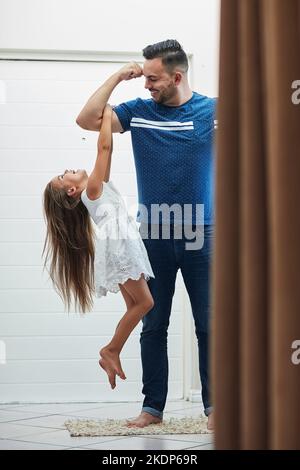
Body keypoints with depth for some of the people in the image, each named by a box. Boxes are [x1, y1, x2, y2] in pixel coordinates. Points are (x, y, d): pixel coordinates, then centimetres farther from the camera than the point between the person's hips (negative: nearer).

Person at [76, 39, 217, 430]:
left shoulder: (213, 111, -2)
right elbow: (87, 119, -2)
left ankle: (213, 406, 9)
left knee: (209, 324, 2)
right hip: (154, 237, 2)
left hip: (202, 235, -2)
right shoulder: (138, 111, 4)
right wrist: (118, 77, -4)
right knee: (153, 326, 6)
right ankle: (153, 406, 14)